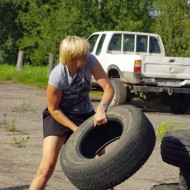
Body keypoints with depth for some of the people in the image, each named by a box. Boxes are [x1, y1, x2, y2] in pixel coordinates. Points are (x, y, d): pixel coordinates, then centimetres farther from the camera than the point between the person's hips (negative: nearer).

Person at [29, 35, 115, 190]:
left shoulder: (90, 61, -21)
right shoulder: (57, 76, -29)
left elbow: (109, 88, -21)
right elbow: (53, 109, -16)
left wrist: (101, 107, -40)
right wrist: (76, 129, -19)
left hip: (85, 115, 4)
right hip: (59, 116, -4)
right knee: (47, 167, -17)